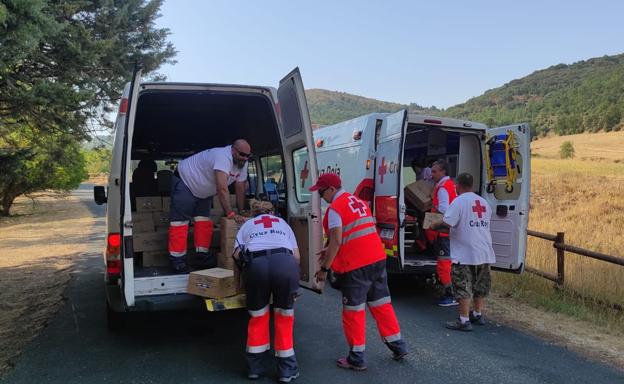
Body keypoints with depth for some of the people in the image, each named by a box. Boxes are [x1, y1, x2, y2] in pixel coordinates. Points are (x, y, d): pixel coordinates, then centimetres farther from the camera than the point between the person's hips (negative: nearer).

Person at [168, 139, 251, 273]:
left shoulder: (242, 162, -9)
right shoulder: (223, 156, -36)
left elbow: (240, 189, -1)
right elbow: (222, 189, -42)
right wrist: (231, 214, -42)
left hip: (203, 190, 9)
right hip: (185, 181, -9)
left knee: (204, 220, 6)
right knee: (180, 221, -9)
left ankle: (203, 253, 13)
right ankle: (177, 258, -4)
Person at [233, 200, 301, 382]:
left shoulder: (247, 224, 32)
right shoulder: (282, 223, 35)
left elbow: (237, 254, 14)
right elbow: (296, 256, 24)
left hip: (256, 264, 0)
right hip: (285, 263, 0)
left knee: (258, 316, 20)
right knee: (284, 316, 17)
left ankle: (254, 367, 29)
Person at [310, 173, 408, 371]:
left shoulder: (335, 208, -12)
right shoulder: (359, 201, 14)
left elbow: (336, 241, -17)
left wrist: (324, 268, -9)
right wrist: (331, 251, 24)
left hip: (356, 266, -8)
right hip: (378, 259, 8)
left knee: (354, 311, 5)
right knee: (381, 304, 18)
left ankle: (357, 358, 14)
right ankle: (398, 346, 27)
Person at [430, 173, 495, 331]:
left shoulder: (459, 201, -12)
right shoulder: (484, 202, 12)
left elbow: (447, 223, -21)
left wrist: (435, 225, -2)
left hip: (464, 254, -7)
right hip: (484, 253, 8)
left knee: (463, 287, -1)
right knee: (481, 285, 18)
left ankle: (464, 321, 1)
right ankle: (478, 315, 30)